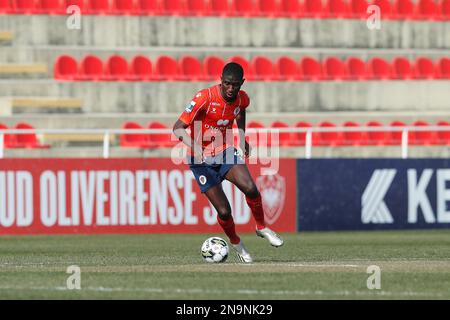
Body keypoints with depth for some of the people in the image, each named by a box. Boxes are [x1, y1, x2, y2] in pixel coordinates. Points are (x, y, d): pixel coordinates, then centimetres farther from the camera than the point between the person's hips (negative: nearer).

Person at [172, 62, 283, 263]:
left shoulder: (242, 99, -6)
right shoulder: (205, 98, -23)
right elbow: (178, 128, -25)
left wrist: (242, 138, 17)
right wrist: (193, 146, -42)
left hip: (225, 152, 4)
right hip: (202, 159, -3)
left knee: (250, 188, -23)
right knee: (224, 211, -10)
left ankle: (262, 227, 4)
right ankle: (235, 243, 20)